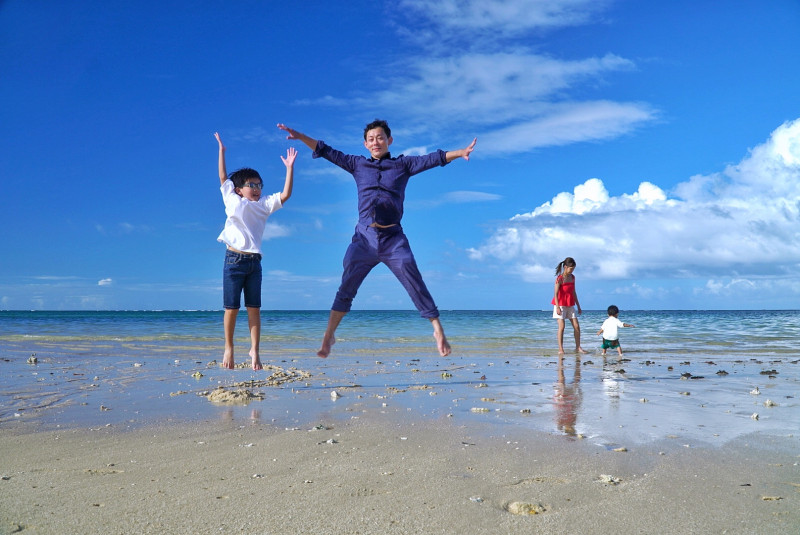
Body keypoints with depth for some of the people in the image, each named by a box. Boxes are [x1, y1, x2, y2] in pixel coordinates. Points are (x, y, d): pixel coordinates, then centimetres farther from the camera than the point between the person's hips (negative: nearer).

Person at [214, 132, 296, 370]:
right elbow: (223, 177, 6)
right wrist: (221, 151, 4)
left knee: (254, 308, 2)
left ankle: (254, 350, 7)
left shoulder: (264, 205, 12)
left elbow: (285, 195, 4)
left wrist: (289, 167, 1)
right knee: (231, 308, 3)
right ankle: (229, 348, 16)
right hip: (234, 260, -2)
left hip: (254, 262, 2)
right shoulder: (233, 201, 7)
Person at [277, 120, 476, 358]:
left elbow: (433, 158, 4)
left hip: (394, 238, -1)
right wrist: (300, 136, 8)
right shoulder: (357, 164, 15)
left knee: (417, 287, -5)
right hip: (364, 237, 1)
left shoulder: (403, 164, 11)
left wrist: (460, 152, -9)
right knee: (346, 289, 3)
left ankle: (438, 332, 1)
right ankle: (329, 335, 12)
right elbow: (327, 151, 15)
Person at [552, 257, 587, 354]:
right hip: (561, 304, -6)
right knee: (562, 326, -10)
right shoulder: (560, 278, -12)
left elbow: (573, 292, 15)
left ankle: (578, 347, 12)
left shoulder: (572, 277, 8)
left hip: (570, 305, 6)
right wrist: (558, 307, -23)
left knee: (576, 326, 2)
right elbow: (556, 293, -16)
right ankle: (560, 349, -5)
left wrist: (578, 306, 16)